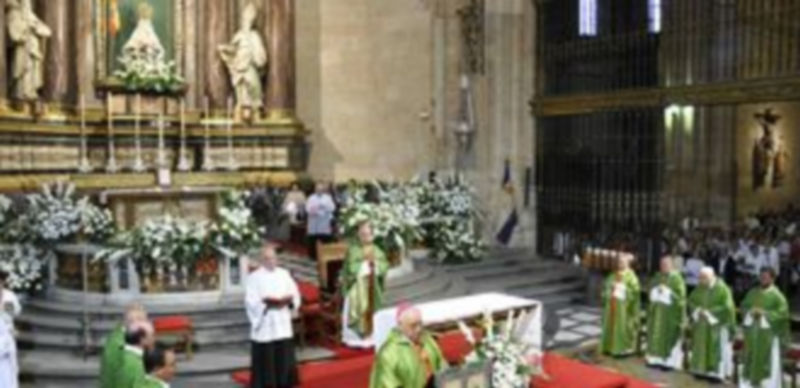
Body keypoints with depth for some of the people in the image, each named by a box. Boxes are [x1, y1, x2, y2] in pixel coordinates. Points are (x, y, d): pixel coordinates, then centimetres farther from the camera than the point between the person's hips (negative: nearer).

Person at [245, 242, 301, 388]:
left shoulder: (284, 274, 9)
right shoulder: (254, 277, -4)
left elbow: (295, 295, 8)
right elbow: (250, 301, -11)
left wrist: (288, 300, -13)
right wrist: (266, 303, -24)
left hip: (283, 325, 4)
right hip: (264, 326, -4)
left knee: (285, 358, 8)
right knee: (265, 361, 0)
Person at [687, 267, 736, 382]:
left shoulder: (722, 289, -16)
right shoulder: (700, 288, 3)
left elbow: (727, 307, -19)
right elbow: (692, 300, 9)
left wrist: (710, 312, -20)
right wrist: (698, 310, -10)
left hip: (717, 324, -6)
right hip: (701, 324, 6)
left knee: (717, 349, -1)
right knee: (701, 346, 10)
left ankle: (716, 372, 5)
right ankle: (701, 369, 19)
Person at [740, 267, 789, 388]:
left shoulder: (776, 295, -7)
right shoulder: (753, 292, 9)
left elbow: (783, 312, -11)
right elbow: (744, 306, 15)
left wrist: (765, 313, -18)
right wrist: (750, 311, -6)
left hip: (768, 332, -5)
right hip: (752, 331, 5)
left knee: (769, 361, -1)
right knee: (750, 359, 10)